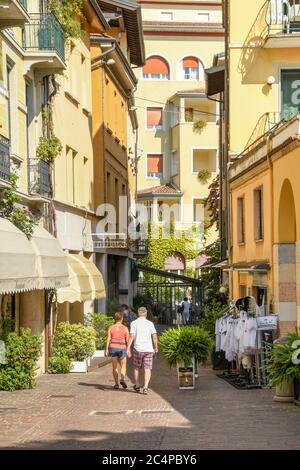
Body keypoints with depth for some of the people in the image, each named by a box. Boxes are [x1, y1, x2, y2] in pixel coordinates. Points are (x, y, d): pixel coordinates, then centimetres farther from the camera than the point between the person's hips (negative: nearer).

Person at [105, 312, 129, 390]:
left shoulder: (111, 328, 0)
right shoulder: (125, 328, -4)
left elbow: (108, 339, -3)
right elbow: (127, 340, -5)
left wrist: (106, 350, 0)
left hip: (113, 348, 1)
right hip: (122, 348, -1)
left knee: (115, 367, 11)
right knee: (123, 367, 10)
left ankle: (116, 384, 9)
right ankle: (122, 379, -16)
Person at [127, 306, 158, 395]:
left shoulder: (134, 323, 0)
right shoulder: (150, 323, 3)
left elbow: (132, 336, -10)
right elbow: (154, 337, 0)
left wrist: (128, 348, -10)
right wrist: (156, 348, 13)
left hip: (138, 349, 0)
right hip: (149, 349, 0)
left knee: (137, 368, 19)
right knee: (147, 369, 1)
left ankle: (137, 386, 30)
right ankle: (145, 387, -16)